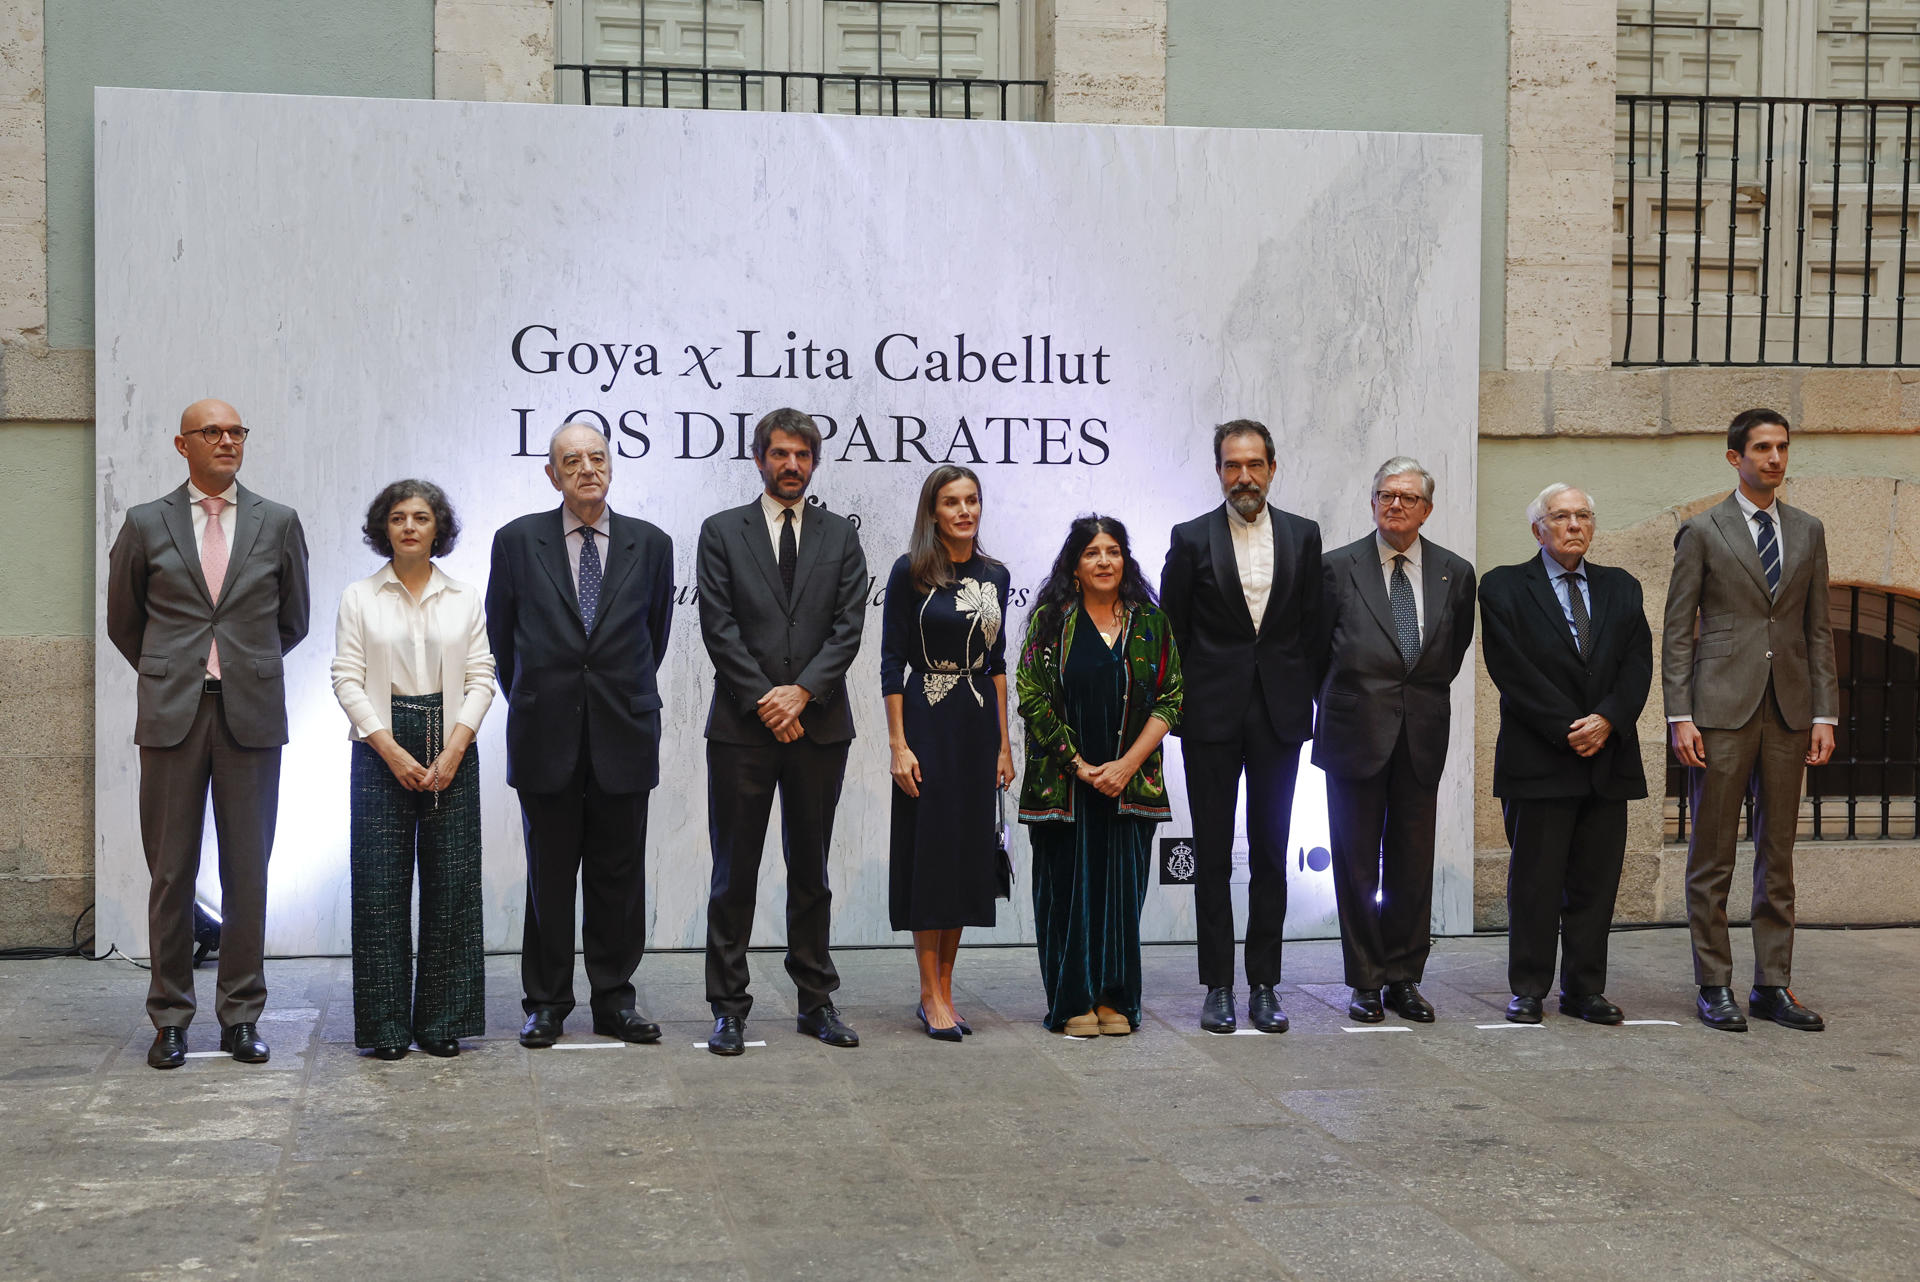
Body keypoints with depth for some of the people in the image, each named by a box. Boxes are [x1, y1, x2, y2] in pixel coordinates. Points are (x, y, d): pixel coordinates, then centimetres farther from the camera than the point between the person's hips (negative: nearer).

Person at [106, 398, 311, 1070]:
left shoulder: (278, 523, 7)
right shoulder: (146, 524, 6)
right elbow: (123, 619, 16)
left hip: (251, 714, 1)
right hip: (171, 713, 0)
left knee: (247, 871, 3)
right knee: (171, 871, 3)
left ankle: (241, 1016, 12)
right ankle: (170, 1018, 11)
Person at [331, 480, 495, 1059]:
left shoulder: (465, 598, 9)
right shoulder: (359, 598, 5)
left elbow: (481, 678, 4)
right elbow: (347, 680, -1)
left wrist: (454, 750, -9)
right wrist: (392, 751, -11)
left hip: (452, 746, 1)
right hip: (380, 745, -1)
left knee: (452, 883, 0)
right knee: (381, 885, -3)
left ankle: (442, 1022, 9)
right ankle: (385, 1026, 4)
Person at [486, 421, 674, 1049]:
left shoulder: (651, 544, 4)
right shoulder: (518, 540, 2)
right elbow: (501, 634, 11)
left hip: (623, 737, 1)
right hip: (547, 738, -1)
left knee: (618, 876, 6)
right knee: (549, 877, 5)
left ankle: (614, 1000, 16)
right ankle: (546, 1003, 15)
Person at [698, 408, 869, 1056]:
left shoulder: (840, 536, 10)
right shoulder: (721, 532, 5)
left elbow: (849, 626, 1)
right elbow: (720, 628, -3)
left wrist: (801, 693, -12)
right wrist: (762, 701, -11)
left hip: (818, 727, 2)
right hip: (741, 728, -2)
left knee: (811, 871, 10)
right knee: (734, 874, 1)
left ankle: (816, 1001, 17)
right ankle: (729, 1008, 6)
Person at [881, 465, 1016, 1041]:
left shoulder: (994, 575, 9)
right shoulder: (910, 573, -6)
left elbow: (997, 663, 13)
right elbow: (892, 662, -7)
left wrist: (1004, 743, 9)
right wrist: (898, 744, -12)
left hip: (978, 725, 5)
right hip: (927, 724, -5)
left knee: (969, 852, 7)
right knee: (930, 850, -2)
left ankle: (944, 988, 16)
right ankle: (931, 995, 5)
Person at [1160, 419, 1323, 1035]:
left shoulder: (1302, 535, 6)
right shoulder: (1191, 539, 0)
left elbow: (1313, 627, 9)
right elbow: (1171, 632, 3)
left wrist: (1304, 698, 3)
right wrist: (1178, 706, 0)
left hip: (1280, 713, 2)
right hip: (1212, 716, -1)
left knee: (1271, 856, 5)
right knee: (1213, 856, 3)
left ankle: (1264, 986, 12)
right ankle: (1218, 988, 9)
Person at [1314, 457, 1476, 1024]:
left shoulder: (1455, 573, 6)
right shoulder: (1338, 567, -1)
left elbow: (1455, 650, 17)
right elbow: (1318, 651, 6)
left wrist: (1424, 697, 12)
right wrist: (1345, 704, 7)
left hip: (1421, 737, 2)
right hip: (1357, 734, -2)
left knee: (1413, 862, 6)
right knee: (1356, 863, 2)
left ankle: (1404, 978, 16)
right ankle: (1365, 982, 10)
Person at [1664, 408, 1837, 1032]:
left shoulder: (1807, 531, 13)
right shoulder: (1702, 531, 1)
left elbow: (1818, 629, 12)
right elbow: (1677, 631, -1)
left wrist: (1824, 713, 4)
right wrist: (1680, 716, -9)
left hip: (1788, 711, 4)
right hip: (1721, 710, -4)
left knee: (1778, 852, 7)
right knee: (1712, 855, 0)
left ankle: (1773, 986, 13)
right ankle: (1715, 987, 7)